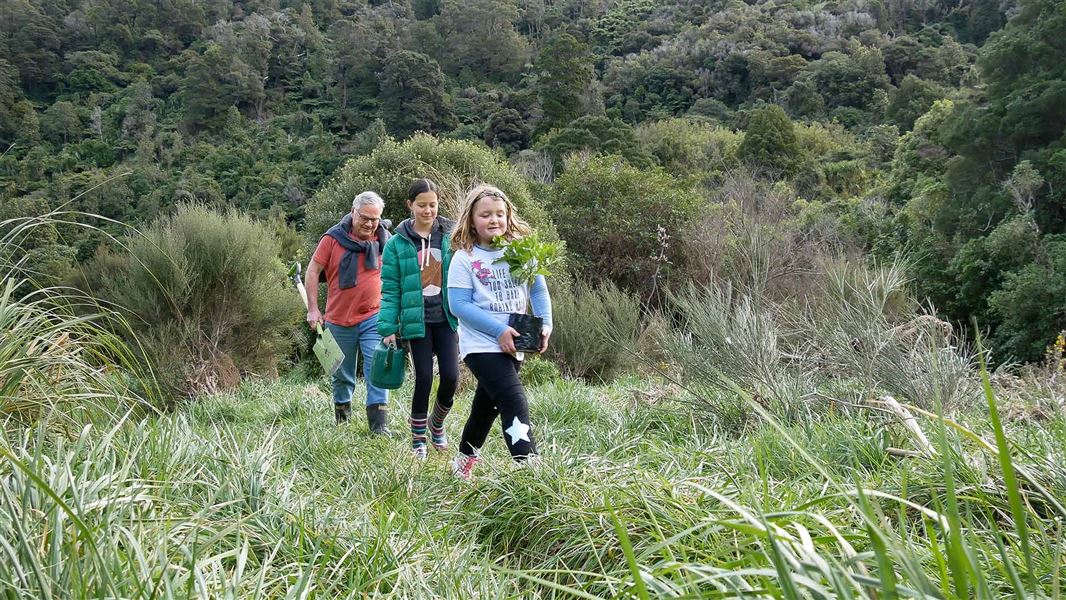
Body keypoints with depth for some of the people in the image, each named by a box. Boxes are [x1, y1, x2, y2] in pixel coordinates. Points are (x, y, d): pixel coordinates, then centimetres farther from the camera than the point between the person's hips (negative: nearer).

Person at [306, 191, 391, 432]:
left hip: (373, 317, 0)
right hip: (339, 320, 0)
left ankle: (378, 424, -9)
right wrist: (313, 309, -6)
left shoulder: (385, 240, 0)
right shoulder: (333, 238, -6)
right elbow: (313, 271, -2)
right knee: (342, 374, 14)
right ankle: (342, 418, 32)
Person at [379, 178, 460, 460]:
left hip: (446, 319, 1)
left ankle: (437, 424, 25)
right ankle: (418, 439, 16)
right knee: (423, 378, -2)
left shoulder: (450, 235, 3)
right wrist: (388, 328, -7)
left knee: (450, 376, -4)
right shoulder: (397, 243, -1)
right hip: (416, 321, -1)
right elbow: (390, 290, -1)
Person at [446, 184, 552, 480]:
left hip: (512, 345, 5)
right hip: (482, 345, -5)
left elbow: (538, 290, 8)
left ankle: (464, 460, 42)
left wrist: (545, 324, -9)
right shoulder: (464, 258, -8)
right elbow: (459, 304, -13)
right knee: (515, 404, -19)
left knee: (488, 405, 21)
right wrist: (499, 330, -20)